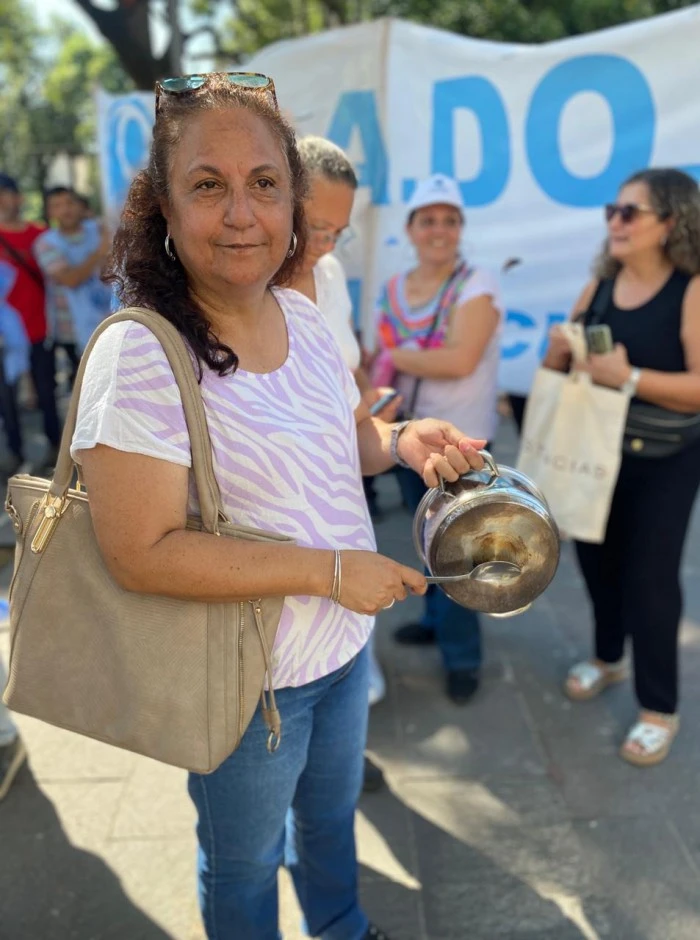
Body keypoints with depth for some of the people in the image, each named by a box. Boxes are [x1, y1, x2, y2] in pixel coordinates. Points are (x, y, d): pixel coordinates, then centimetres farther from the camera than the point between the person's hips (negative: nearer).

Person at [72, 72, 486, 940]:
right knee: (244, 862, 21)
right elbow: (141, 553, -28)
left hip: (345, 642, 7)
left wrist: (404, 441, -12)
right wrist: (330, 569, -28)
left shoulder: (300, 314, -4)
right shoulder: (139, 356, -27)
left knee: (331, 813, 32)